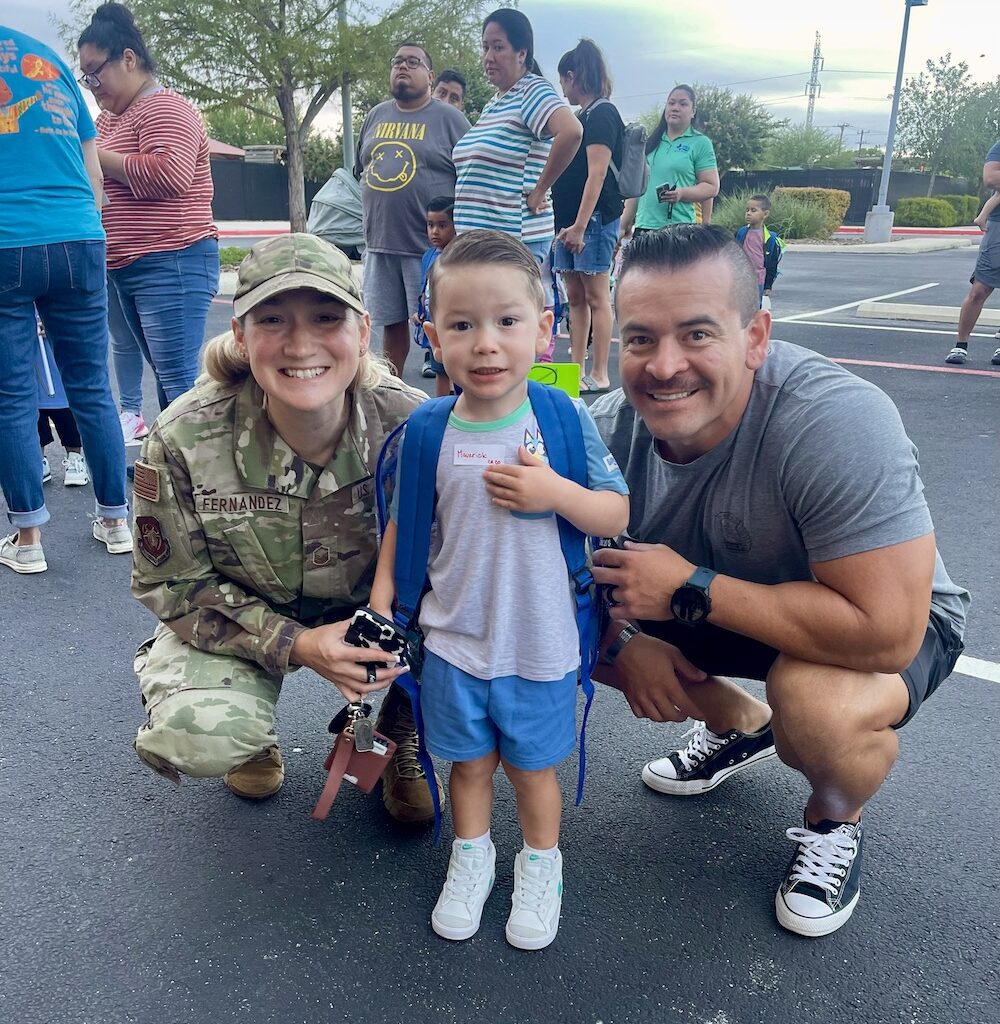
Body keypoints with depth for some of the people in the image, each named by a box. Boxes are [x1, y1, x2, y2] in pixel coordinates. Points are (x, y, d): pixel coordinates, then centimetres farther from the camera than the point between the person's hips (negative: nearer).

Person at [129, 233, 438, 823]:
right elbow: (175, 586, -14)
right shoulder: (183, 441, -25)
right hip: (242, 614, 0)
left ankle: (401, 736, 10)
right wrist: (296, 645, -28)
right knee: (198, 739, -28)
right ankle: (255, 735, 14)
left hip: (376, 605, 1)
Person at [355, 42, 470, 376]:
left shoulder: (450, 118, -1)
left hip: (431, 246, -5)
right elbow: (362, 170, 23)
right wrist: (374, 214, 13)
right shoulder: (376, 116, 14)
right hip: (380, 246, 5)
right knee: (391, 323, 13)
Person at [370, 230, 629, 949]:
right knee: (469, 759, 21)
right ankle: (472, 855, 48)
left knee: (532, 764, 18)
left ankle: (541, 864, 45)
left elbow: (617, 516, -8)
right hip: (453, 637, 1)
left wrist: (554, 492, -24)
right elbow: (403, 523, 2)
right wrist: (381, 599, -2)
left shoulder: (564, 419, -12)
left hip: (539, 641, -1)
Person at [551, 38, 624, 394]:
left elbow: (597, 175, -18)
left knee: (596, 297, -6)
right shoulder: (582, 117, 20)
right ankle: (576, 370, 12)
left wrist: (580, 225, -23)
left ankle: (599, 375, -2)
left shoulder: (602, 114, -8)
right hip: (570, 219, 9)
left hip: (594, 219, -9)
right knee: (576, 297, 8)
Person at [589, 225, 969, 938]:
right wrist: (621, 642, -23)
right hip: (728, 607, 6)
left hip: (898, 622, -5)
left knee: (816, 705, -37)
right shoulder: (612, 427, -19)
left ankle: (837, 819, 3)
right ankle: (741, 726, 19)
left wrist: (690, 589, -35)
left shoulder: (838, 423, -36)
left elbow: (886, 633, -38)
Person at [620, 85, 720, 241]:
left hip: (679, 228, -4)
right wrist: (624, 225, 16)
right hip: (643, 225, 4)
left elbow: (711, 187, -1)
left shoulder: (701, 143, 4)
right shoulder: (651, 143, 18)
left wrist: (682, 193, -18)